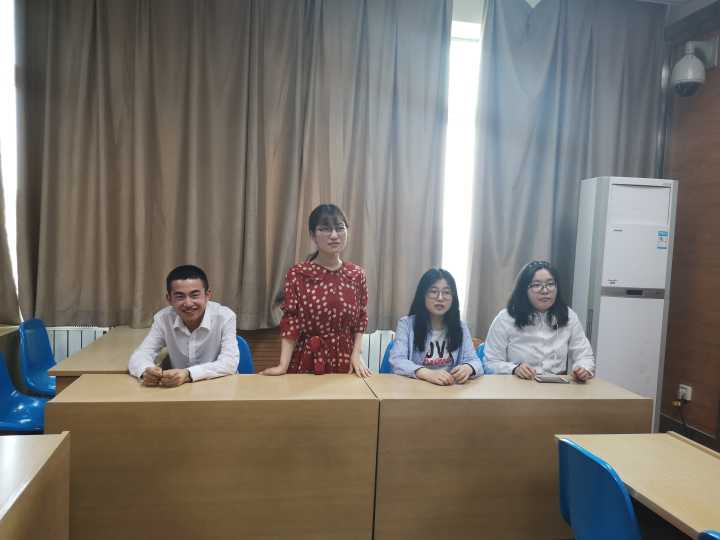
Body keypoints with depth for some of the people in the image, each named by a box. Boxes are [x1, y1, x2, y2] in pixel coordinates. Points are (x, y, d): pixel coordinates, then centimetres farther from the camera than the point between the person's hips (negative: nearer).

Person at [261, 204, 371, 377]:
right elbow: (290, 322, -10)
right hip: (307, 363, -2)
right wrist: (283, 365, -17)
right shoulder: (297, 274, -8)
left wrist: (356, 354, -7)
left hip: (345, 364, 2)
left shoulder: (357, 275, 0)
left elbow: (361, 320, 5)